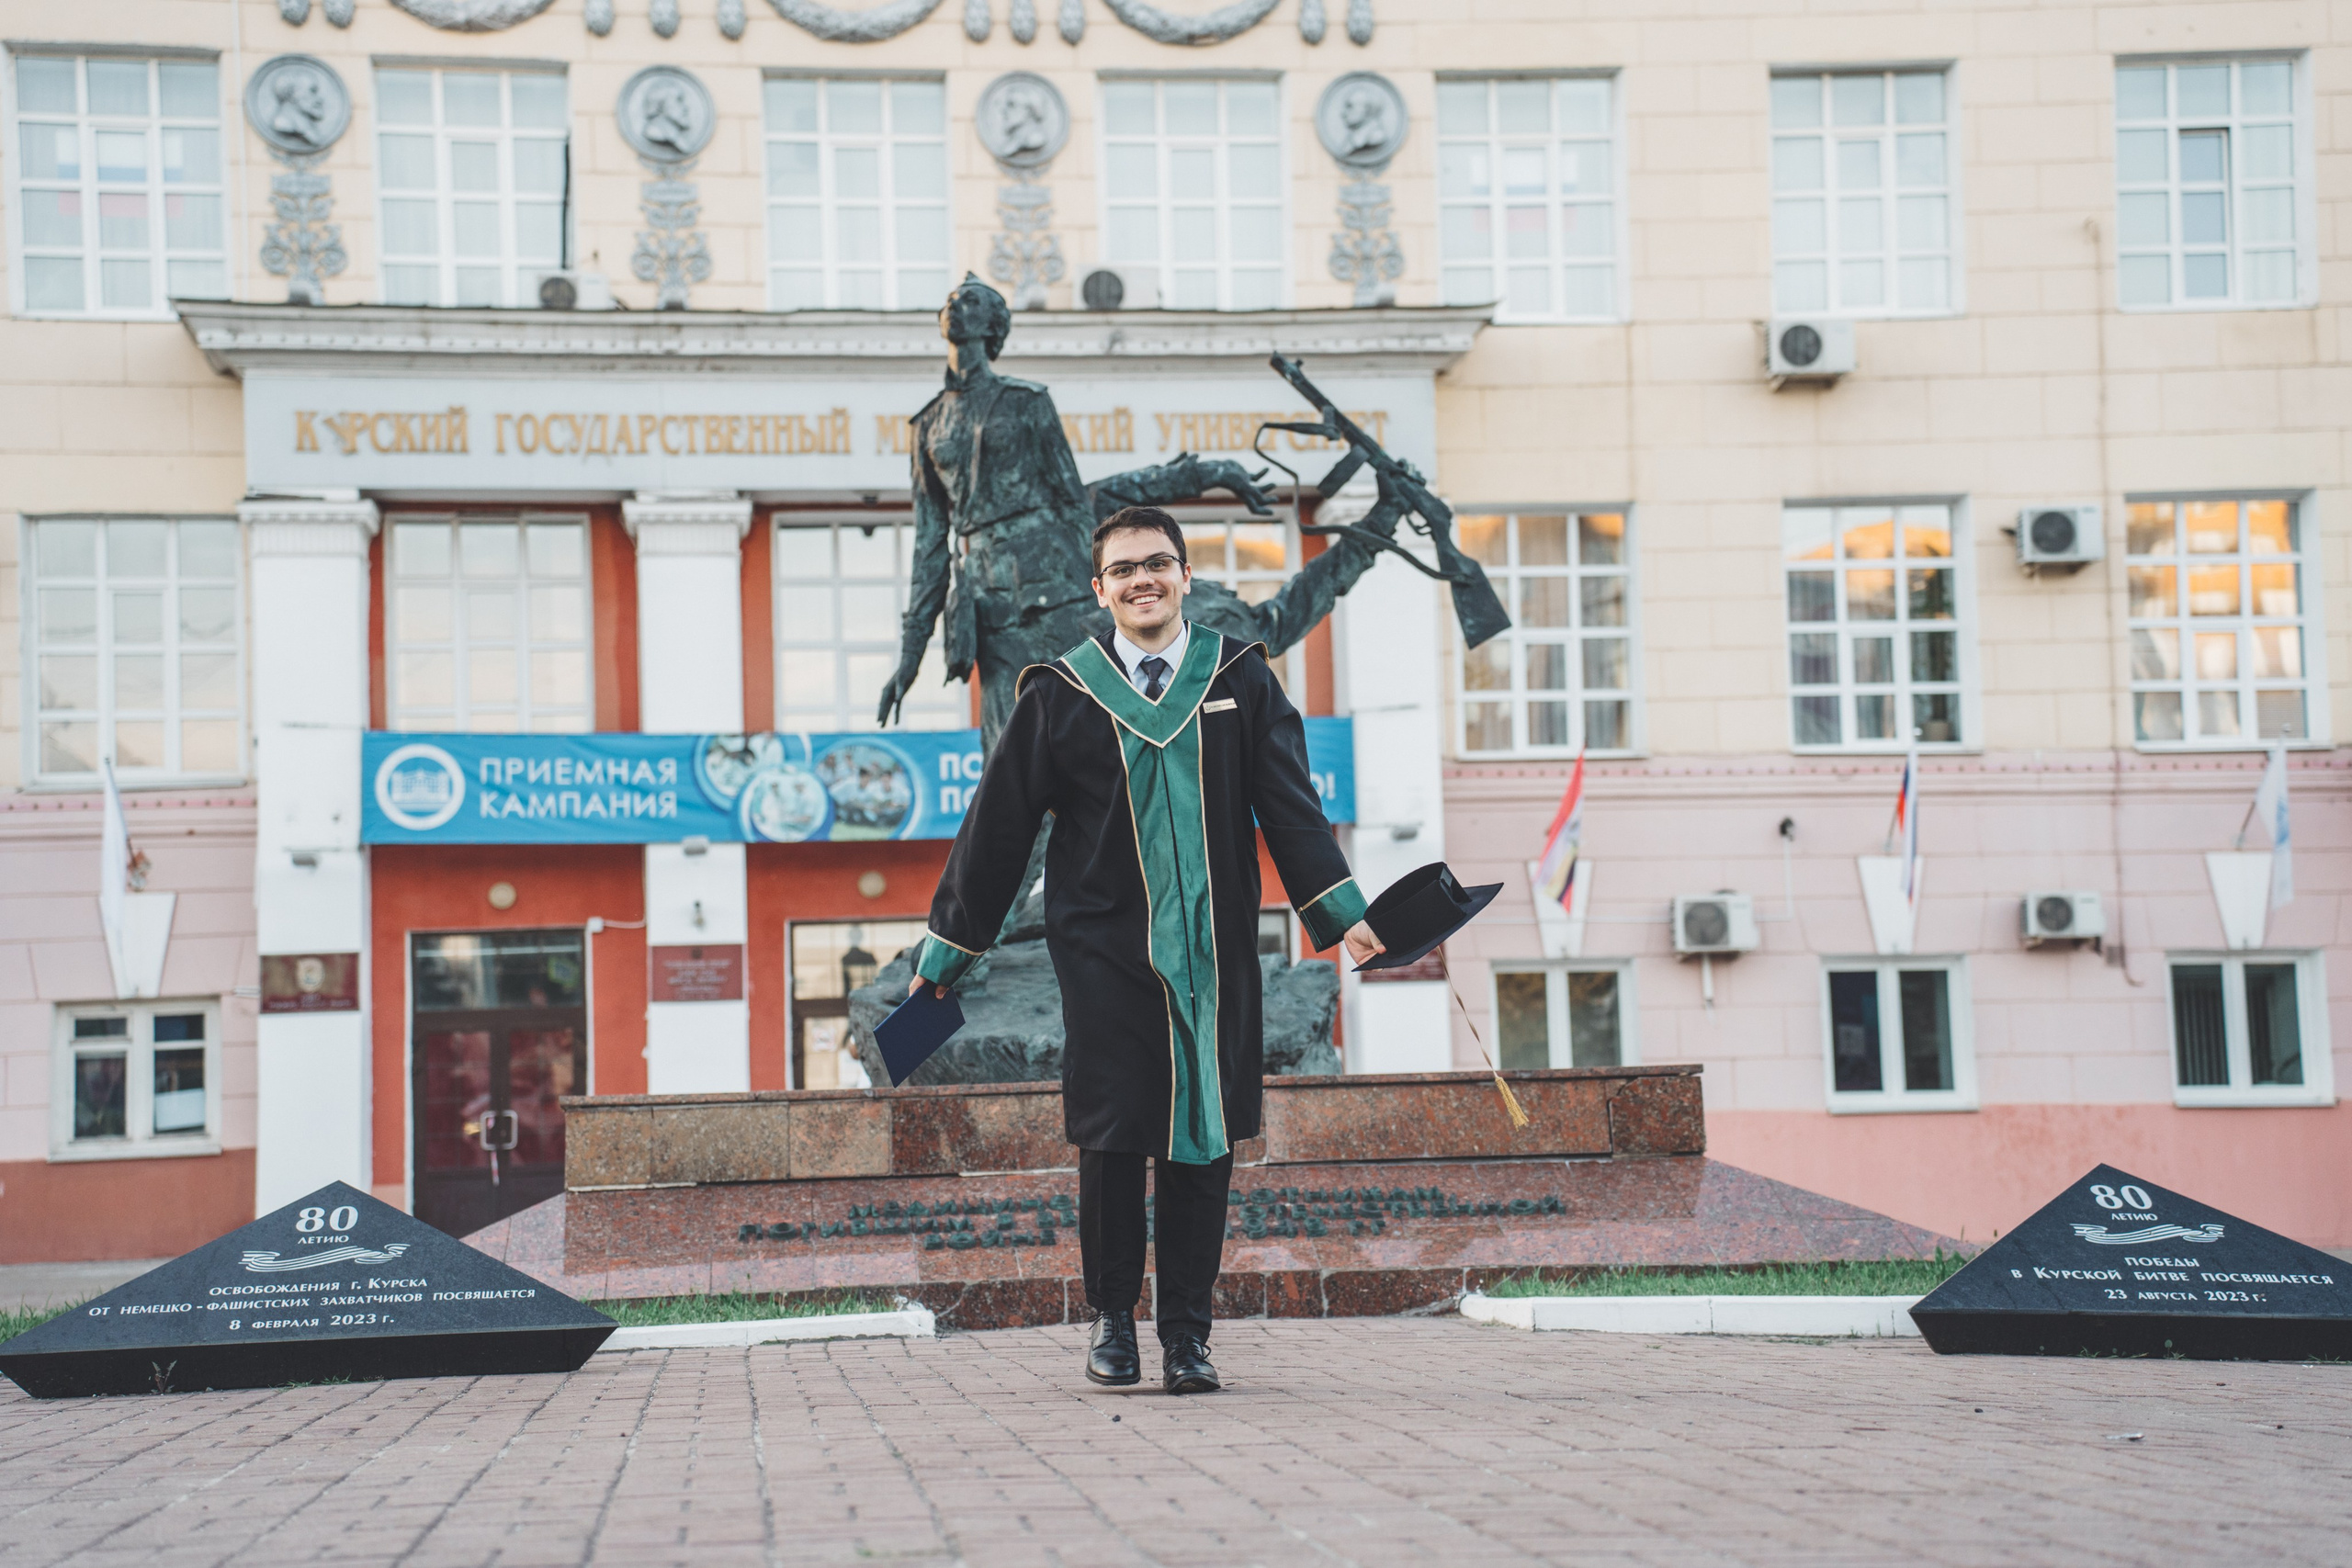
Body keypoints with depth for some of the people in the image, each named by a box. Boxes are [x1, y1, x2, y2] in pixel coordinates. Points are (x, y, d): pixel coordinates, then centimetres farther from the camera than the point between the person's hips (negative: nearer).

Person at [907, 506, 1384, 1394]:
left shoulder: (1240, 678, 7)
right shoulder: (1059, 695, 4)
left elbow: (1290, 808, 4)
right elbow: (998, 829, 7)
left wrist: (1342, 911, -7)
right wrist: (948, 946, 8)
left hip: (1214, 950, 1)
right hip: (1106, 953, -1)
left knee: (1204, 1137, 3)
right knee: (1112, 1136, -1)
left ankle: (1186, 1331, 14)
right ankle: (1112, 1319, 17)